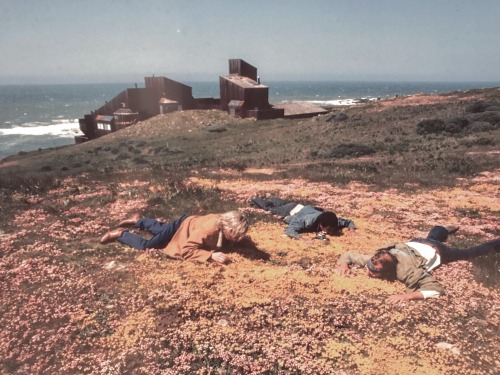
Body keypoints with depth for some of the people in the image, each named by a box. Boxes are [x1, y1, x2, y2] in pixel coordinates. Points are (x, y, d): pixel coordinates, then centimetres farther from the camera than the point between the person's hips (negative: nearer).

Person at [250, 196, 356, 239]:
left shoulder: (332, 222, -35)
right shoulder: (309, 221, -51)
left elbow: (349, 221, -19)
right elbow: (289, 230, -58)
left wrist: (352, 230, -40)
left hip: (304, 208, 4)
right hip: (291, 212, -4)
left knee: (282, 203, 38)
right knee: (269, 207, 29)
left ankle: (271, 199, 69)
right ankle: (255, 200, 58)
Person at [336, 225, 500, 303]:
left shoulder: (408, 271, -47)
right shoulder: (373, 261, -32)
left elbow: (438, 289, -50)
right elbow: (348, 255, -19)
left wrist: (408, 295, -60)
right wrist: (344, 264, -41)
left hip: (434, 251, -4)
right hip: (416, 244, 4)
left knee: (468, 253, 25)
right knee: (434, 234, 40)